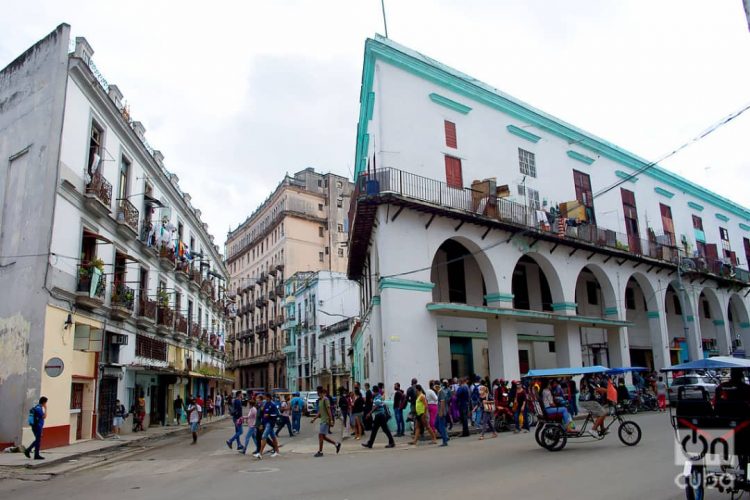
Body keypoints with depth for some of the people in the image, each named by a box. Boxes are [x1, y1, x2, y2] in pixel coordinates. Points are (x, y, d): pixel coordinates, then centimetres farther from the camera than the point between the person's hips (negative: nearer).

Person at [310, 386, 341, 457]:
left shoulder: (325, 399, -13)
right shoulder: (320, 400, 15)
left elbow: (329, 410, -17)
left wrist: (331, 420, -21)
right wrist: (314, 419, 20)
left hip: (326, 421, -9)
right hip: (322, 420, 9)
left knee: (320, 435, -8)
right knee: (323, 436, 9)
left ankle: (320, 452, 0)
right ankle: (336, 444, 19)